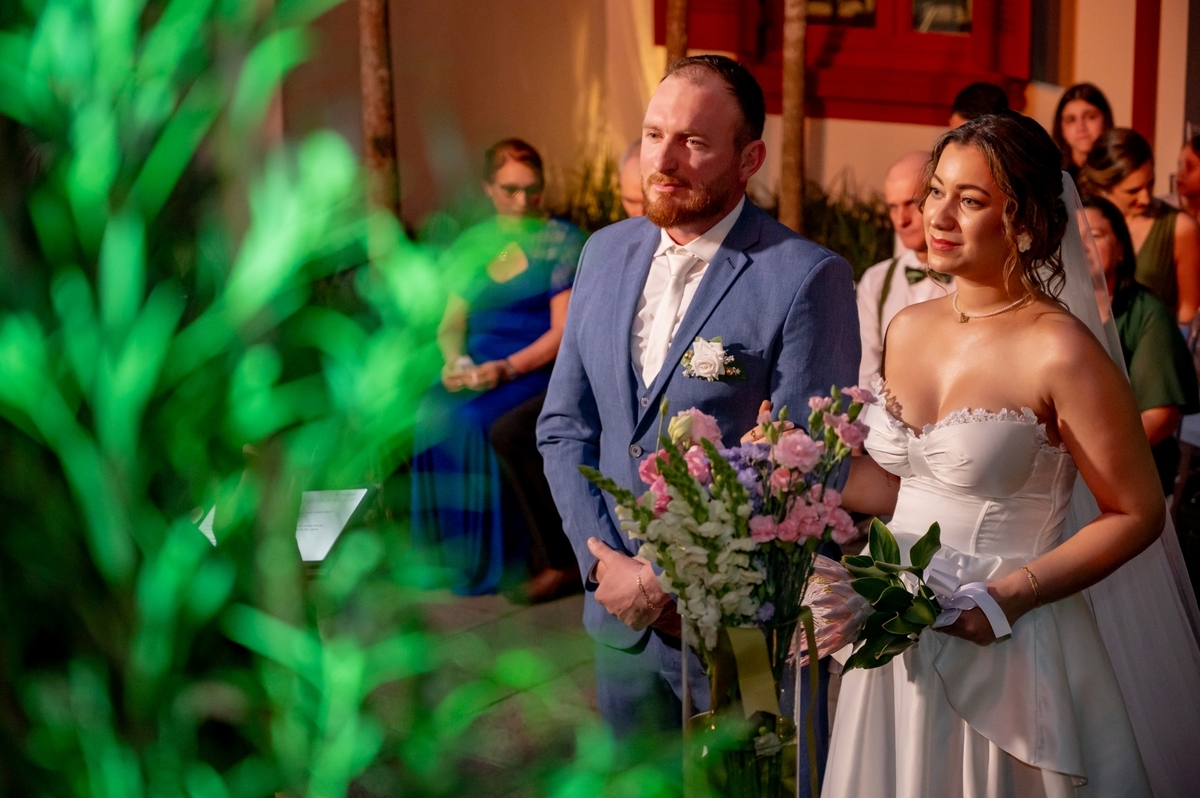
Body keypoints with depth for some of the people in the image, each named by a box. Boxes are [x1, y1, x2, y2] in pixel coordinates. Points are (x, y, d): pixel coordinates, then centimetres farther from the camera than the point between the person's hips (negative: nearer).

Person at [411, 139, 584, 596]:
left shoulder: (563, 242, 2)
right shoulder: (471, 246, 15)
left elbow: (563, 331, -6)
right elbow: (452, 323, 15)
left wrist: (507, 368, -20)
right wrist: (457, 360, -9)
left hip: (538, 366, -4)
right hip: (475, 363, 4)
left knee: (472, 420, -32)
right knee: (432, 417, -28)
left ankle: (483, 563, -19)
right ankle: (445, 552, -18)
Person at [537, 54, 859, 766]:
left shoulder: (809, 278, -16)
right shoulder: (607, 253, 4)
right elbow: (564, 426, 7)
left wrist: (669, 577, -16)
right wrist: (605, 563, -5)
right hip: (620, 617, 6)